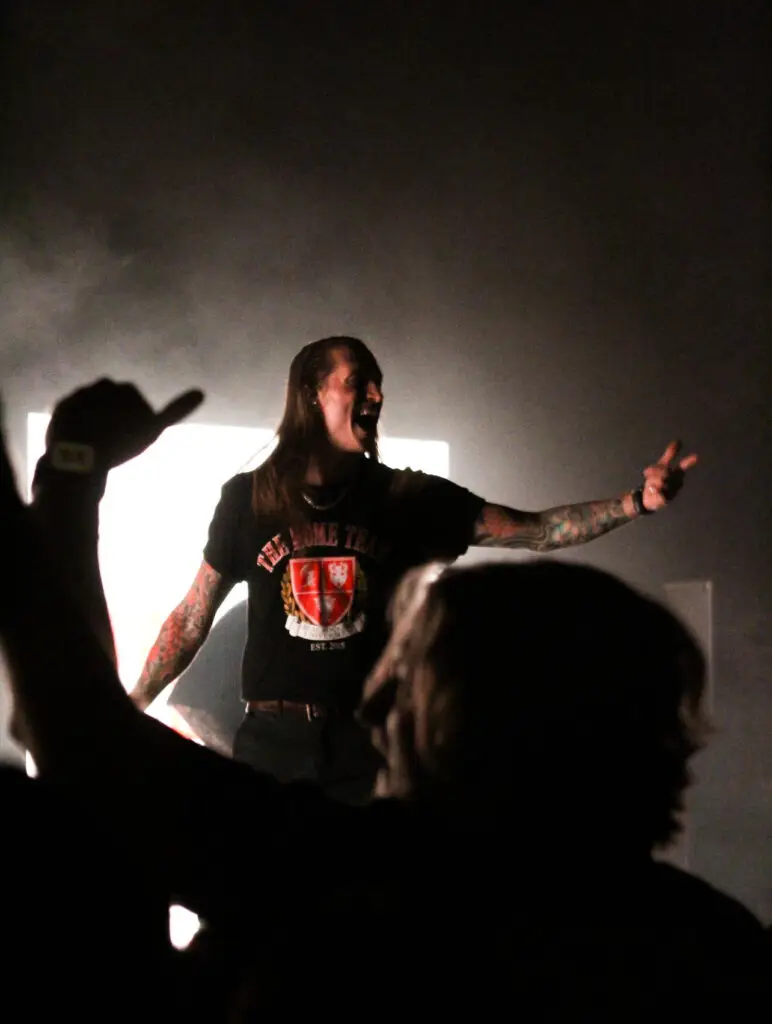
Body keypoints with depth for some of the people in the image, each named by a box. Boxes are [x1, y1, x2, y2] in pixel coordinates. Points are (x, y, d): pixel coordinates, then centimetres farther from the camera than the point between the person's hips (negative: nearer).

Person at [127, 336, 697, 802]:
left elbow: (536, 530, 0)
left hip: (369, 744, 0)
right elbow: (192, 619, 10)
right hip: (272, 742, 0)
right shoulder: (249, 499, 4)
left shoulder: (405, 498, 5)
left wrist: (637, 503, -12)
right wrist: (132, 706, 4)